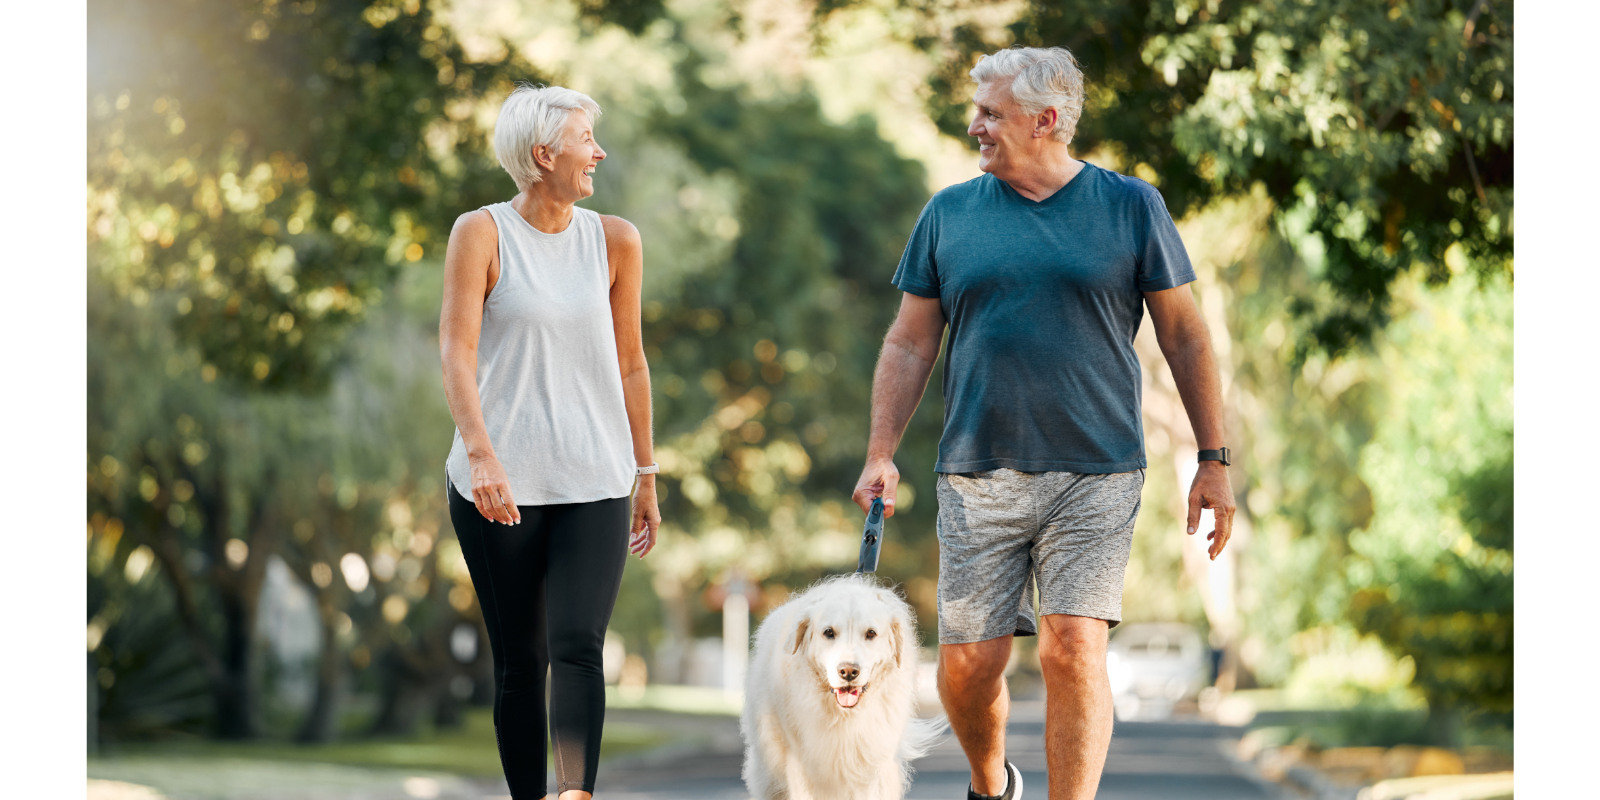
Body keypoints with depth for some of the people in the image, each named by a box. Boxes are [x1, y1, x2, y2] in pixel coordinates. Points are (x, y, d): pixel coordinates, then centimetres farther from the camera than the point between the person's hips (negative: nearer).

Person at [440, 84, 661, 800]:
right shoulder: (481, 233, -1)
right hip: (499, 485, -1)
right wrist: (482, 453, -23)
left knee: (578, 646, -16)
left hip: (593, 484, 1)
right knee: (519, 661, 4)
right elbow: (457, 350, -10)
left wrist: (646, 474, 16)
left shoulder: (614, 242, 8)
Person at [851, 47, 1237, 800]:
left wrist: (1213, 461, 3)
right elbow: (909, 344, 11)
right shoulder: (949, 214, 8)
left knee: (1073, 652, -14)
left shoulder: (1130, 207, 3)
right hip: (977, 476, 2)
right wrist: (880, 454, 1)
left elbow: (1184, 336, 6)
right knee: (968, 662, 3)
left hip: (1095, 476, -2)